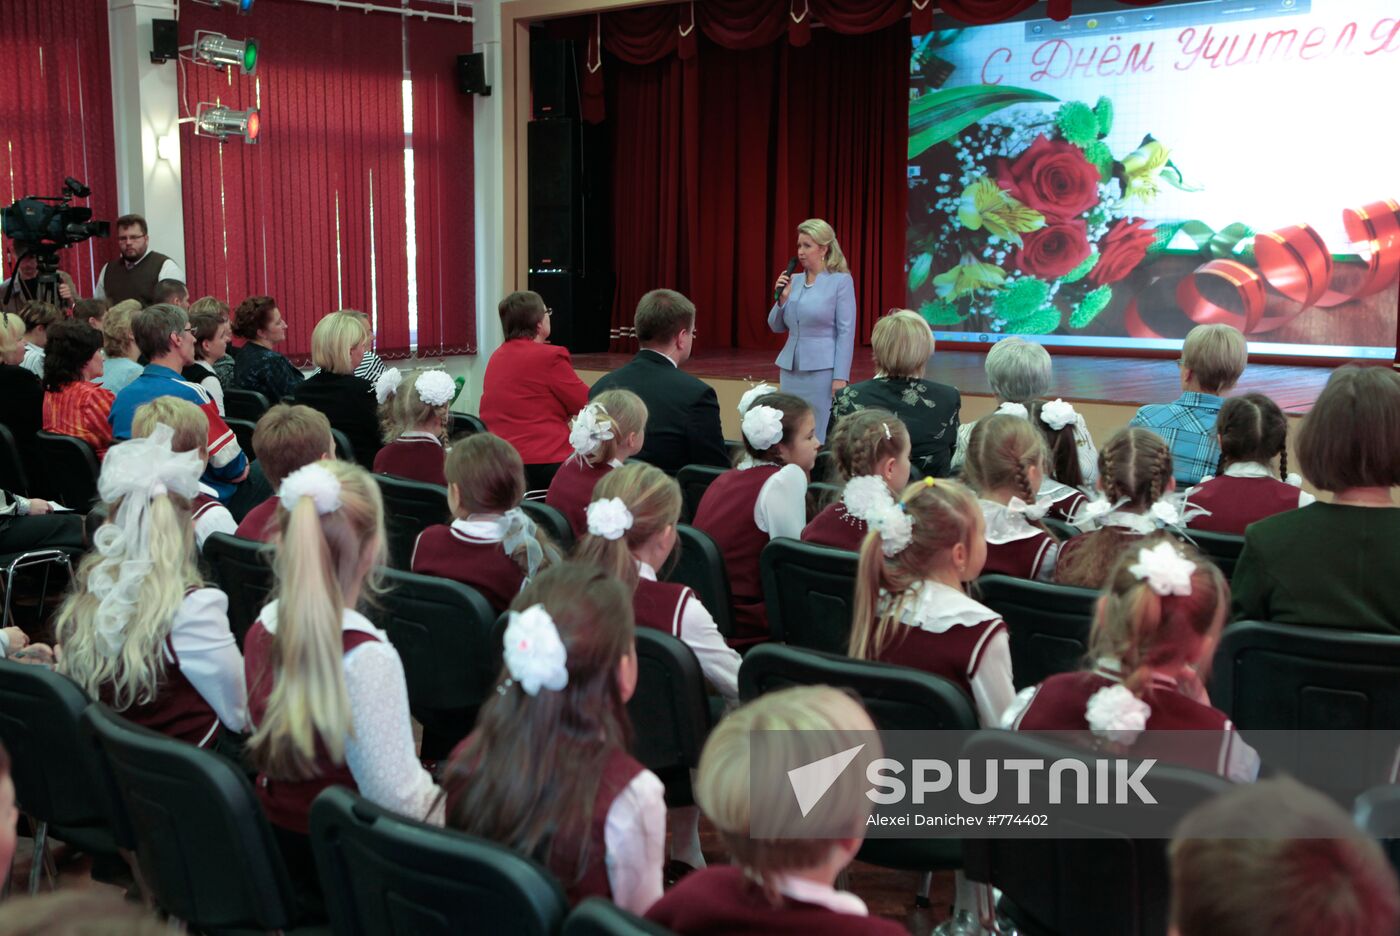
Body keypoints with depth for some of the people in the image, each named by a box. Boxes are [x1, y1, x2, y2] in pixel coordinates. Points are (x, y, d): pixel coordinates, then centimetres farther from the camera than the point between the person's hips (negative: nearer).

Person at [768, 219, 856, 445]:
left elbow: (846, 332, -9)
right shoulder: (794, 280, 10)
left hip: (823, 369, -6)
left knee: (821, 435, -3)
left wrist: (841, 377, -15)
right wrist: (782, 298, -3)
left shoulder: (841, 281, -6)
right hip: (790, 367, 6)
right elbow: (777, 326, 15)